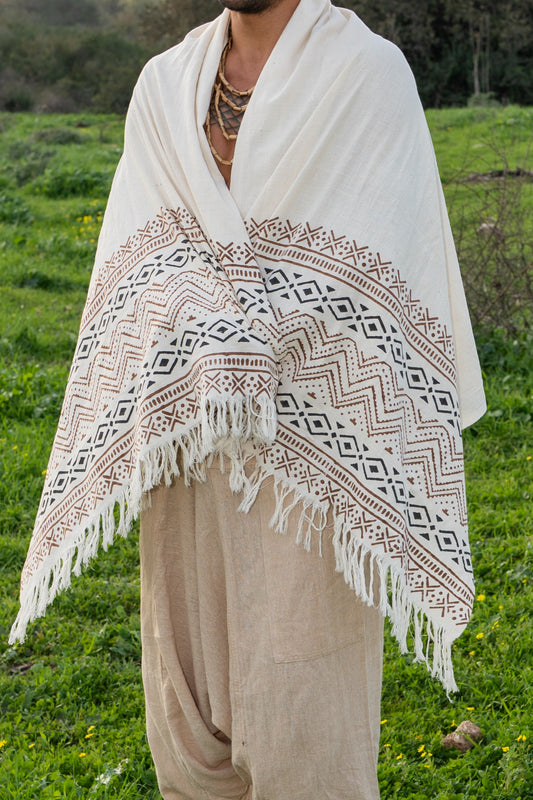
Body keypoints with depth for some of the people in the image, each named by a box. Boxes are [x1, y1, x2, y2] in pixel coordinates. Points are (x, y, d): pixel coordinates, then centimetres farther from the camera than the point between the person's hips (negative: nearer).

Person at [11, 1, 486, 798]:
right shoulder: (165, 83, 11)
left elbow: (385, 276, -7)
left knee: (301, 698, -2)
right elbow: (135, 262, 7)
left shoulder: (369, 73, -3)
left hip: (311, 427, -4)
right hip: (189, 436, 5)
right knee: (191, 675, 11)